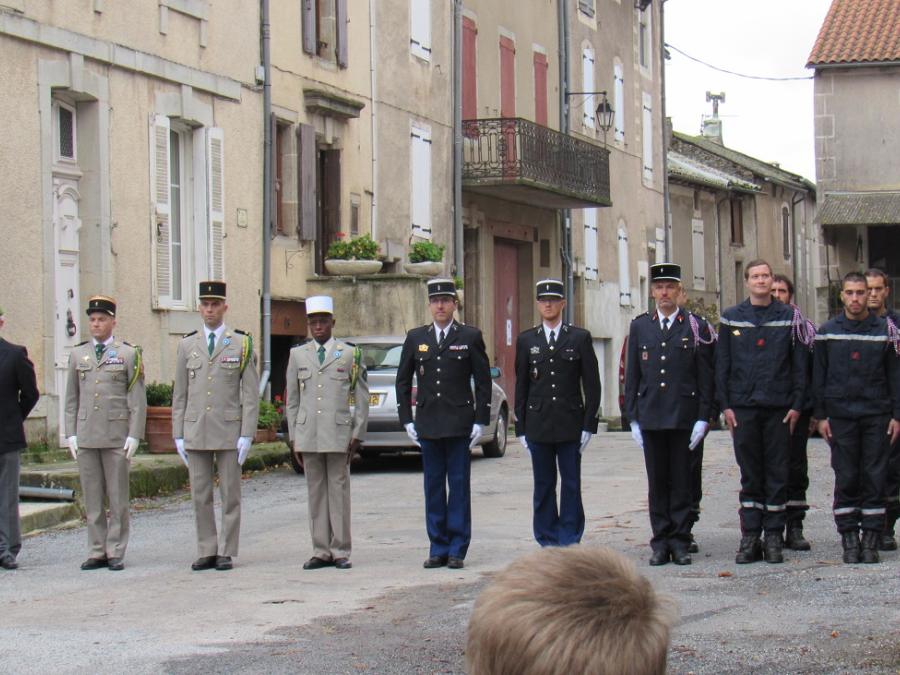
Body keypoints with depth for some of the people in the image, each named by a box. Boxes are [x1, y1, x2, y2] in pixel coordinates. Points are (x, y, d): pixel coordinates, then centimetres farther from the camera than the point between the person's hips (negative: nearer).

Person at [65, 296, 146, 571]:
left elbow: (138, 399, -1)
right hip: (86, 437, 3)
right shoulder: (78, 354, 11)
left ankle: (116, 552, 6)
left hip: (117, 436, -3)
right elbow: (71, 399, 13)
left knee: (118, 497, 1)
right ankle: (96, 551, 11)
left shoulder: (129, 354, 2)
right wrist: (71, 434, 5)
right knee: (92, 497, 5)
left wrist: (134, 435, -8)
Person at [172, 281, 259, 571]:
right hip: (195, 432, 3)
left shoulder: (241, 345, 2)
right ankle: (206, 551, 11)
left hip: (229, 432, -3)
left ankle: (226, 553, 6)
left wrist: (247, 435, -8)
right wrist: (178, 435, 5)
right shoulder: (187, 346, 10)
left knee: (230, 495, 1)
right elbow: (179, 394, 11)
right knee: (200, 495, 4)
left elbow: (251, 394, -1)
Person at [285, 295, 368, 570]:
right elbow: (292, 401, 14)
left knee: (339, 491, 0)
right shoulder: (297, 355, 11)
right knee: (315, 492, 5)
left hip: (338, 434, -2)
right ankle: (321, 551, 9)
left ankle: (341, 551, 5)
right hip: (308, 436, 2)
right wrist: (294, 438, 8)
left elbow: (362, 400, 6)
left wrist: (357, 434, -1)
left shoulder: (350, 354, 5)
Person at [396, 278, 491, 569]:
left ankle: (457, 549, 4)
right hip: (427, 424, 3)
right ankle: (438, 548, 11)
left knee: (459, 487, -1)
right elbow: (403, 381, 13)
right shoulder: (415, 338, 9)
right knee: (433, 488, 6)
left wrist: (480, 421, -5)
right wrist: (407, 420, 6)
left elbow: (483, 381, 2)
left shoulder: (471, 337, 2)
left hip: (459, 425, -3)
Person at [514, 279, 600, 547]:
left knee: (571, 484, 1)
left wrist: (588, 425, -4)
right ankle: (548, 543, 10)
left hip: (570, 422, -1)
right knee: (543, 485, 4)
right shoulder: (526, 340, 8)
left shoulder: (580, 338, 3)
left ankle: (569, 540, 6)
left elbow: (592, 384, 2)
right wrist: (521, 428, 4)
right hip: (538, 423, 2)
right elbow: (521, 386, 9)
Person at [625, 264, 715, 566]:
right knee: (657, 482, 4)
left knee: (682, 481, 1)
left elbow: (705, 377, 1)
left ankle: (680, 541, 7)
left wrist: (703, 418, -6)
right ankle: (660, 543, 9)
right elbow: (632, 375, 10)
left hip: (684, 416, -2)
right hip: (651, 417, 2)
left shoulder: (695, 327, 2)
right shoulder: (639, 327, 9)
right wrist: (633, 417, 4)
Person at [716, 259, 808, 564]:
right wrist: (725, 405, 0)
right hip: (743, 407, 0)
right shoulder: (731, 318, 6)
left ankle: (774, 538, 8)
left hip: (779, 407, 0)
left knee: (777, 473, 2)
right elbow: (722, 365, 7)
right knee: (749, 474, 4)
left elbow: (799, 365, 5)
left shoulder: (789, 317, 5)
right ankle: (750, 537, 7)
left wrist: (796, 404, -2)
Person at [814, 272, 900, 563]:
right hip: (840, 416, 0)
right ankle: (850, 540, 6)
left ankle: (871, 539, 6)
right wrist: (821, 415, 1)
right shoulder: (827, 332, 5)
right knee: (846, 479, 1)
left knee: (875, 477, 1)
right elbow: (819, 375, 7)